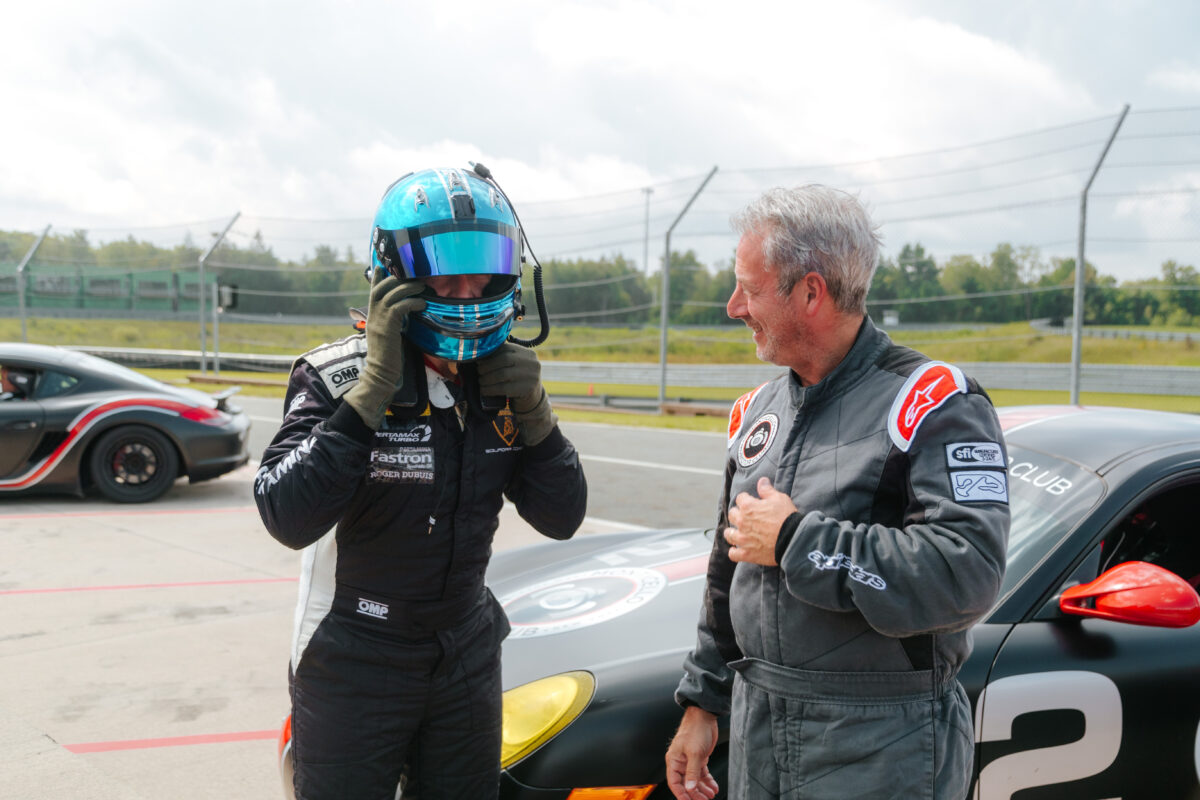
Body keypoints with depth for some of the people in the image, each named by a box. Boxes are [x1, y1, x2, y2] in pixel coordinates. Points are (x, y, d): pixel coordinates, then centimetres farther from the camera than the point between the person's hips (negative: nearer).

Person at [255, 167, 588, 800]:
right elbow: (289, 519, -29)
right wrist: (376, 387, -33)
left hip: (467, 659, 5)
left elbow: (561, 520, -1)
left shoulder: (501, 380, -1)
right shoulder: (337, 377, -16)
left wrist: (532, 412, -16)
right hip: (353, 670, -5)